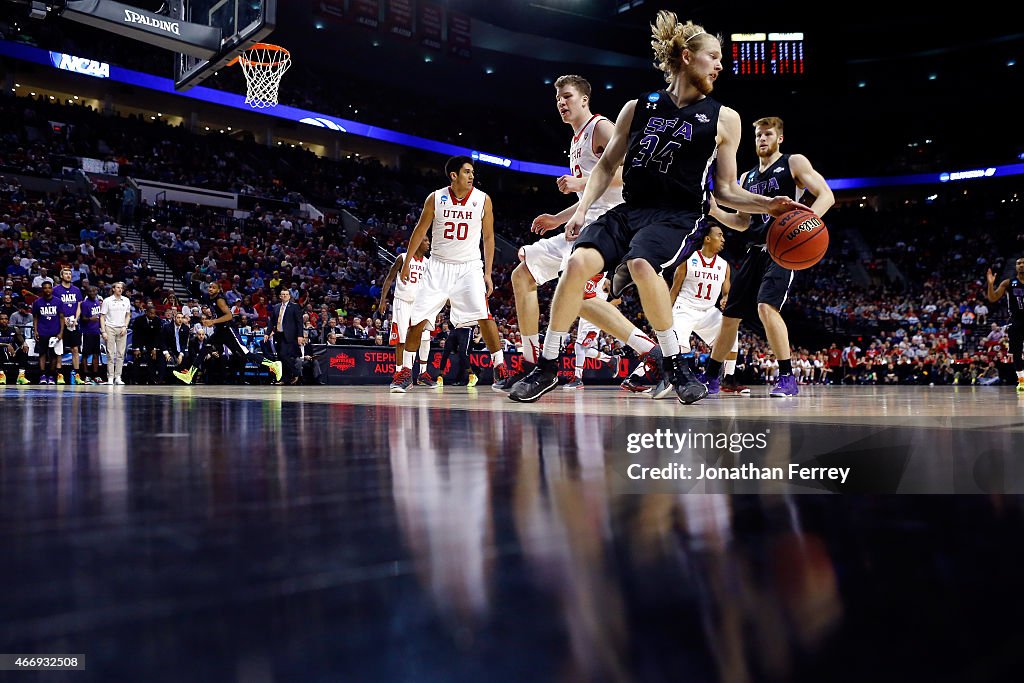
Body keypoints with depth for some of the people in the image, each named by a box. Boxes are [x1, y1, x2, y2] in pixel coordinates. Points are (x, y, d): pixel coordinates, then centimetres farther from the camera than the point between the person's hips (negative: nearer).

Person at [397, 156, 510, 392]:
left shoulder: (483, 199, -4)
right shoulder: (435, 198, -4)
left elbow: (488, 237, 2)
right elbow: (420, 231, 7)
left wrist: (488, 273, -1)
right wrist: (407, 262, 6)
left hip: (469, 266, -1)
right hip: (439, 266, 1)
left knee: (483, 314, -20)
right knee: (418, 318, -3)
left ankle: (500, 367, -9)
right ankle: (405, 372, 12)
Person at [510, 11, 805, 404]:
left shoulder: (723, 119, 8)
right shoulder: (638, 108, 10)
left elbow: (726, 190, 10)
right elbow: (607, 166, 14)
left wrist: (767, 205, -6)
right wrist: (582, 208, 0)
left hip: (680, 217, -2)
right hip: (629, 211, 2)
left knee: (640, 263, -35)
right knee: (579, 262, -24)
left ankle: (675, 363, -14)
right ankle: (547, 367, -7)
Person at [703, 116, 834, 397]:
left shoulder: (794, 163, 3)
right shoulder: (748, 177, 21)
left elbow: (826, 195, -7)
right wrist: (714, 211, 6)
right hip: (756, 250, 7)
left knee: (766, 306, -27)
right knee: (730, 316, 8)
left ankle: (787, 379, -19)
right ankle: (710, 378, 20)